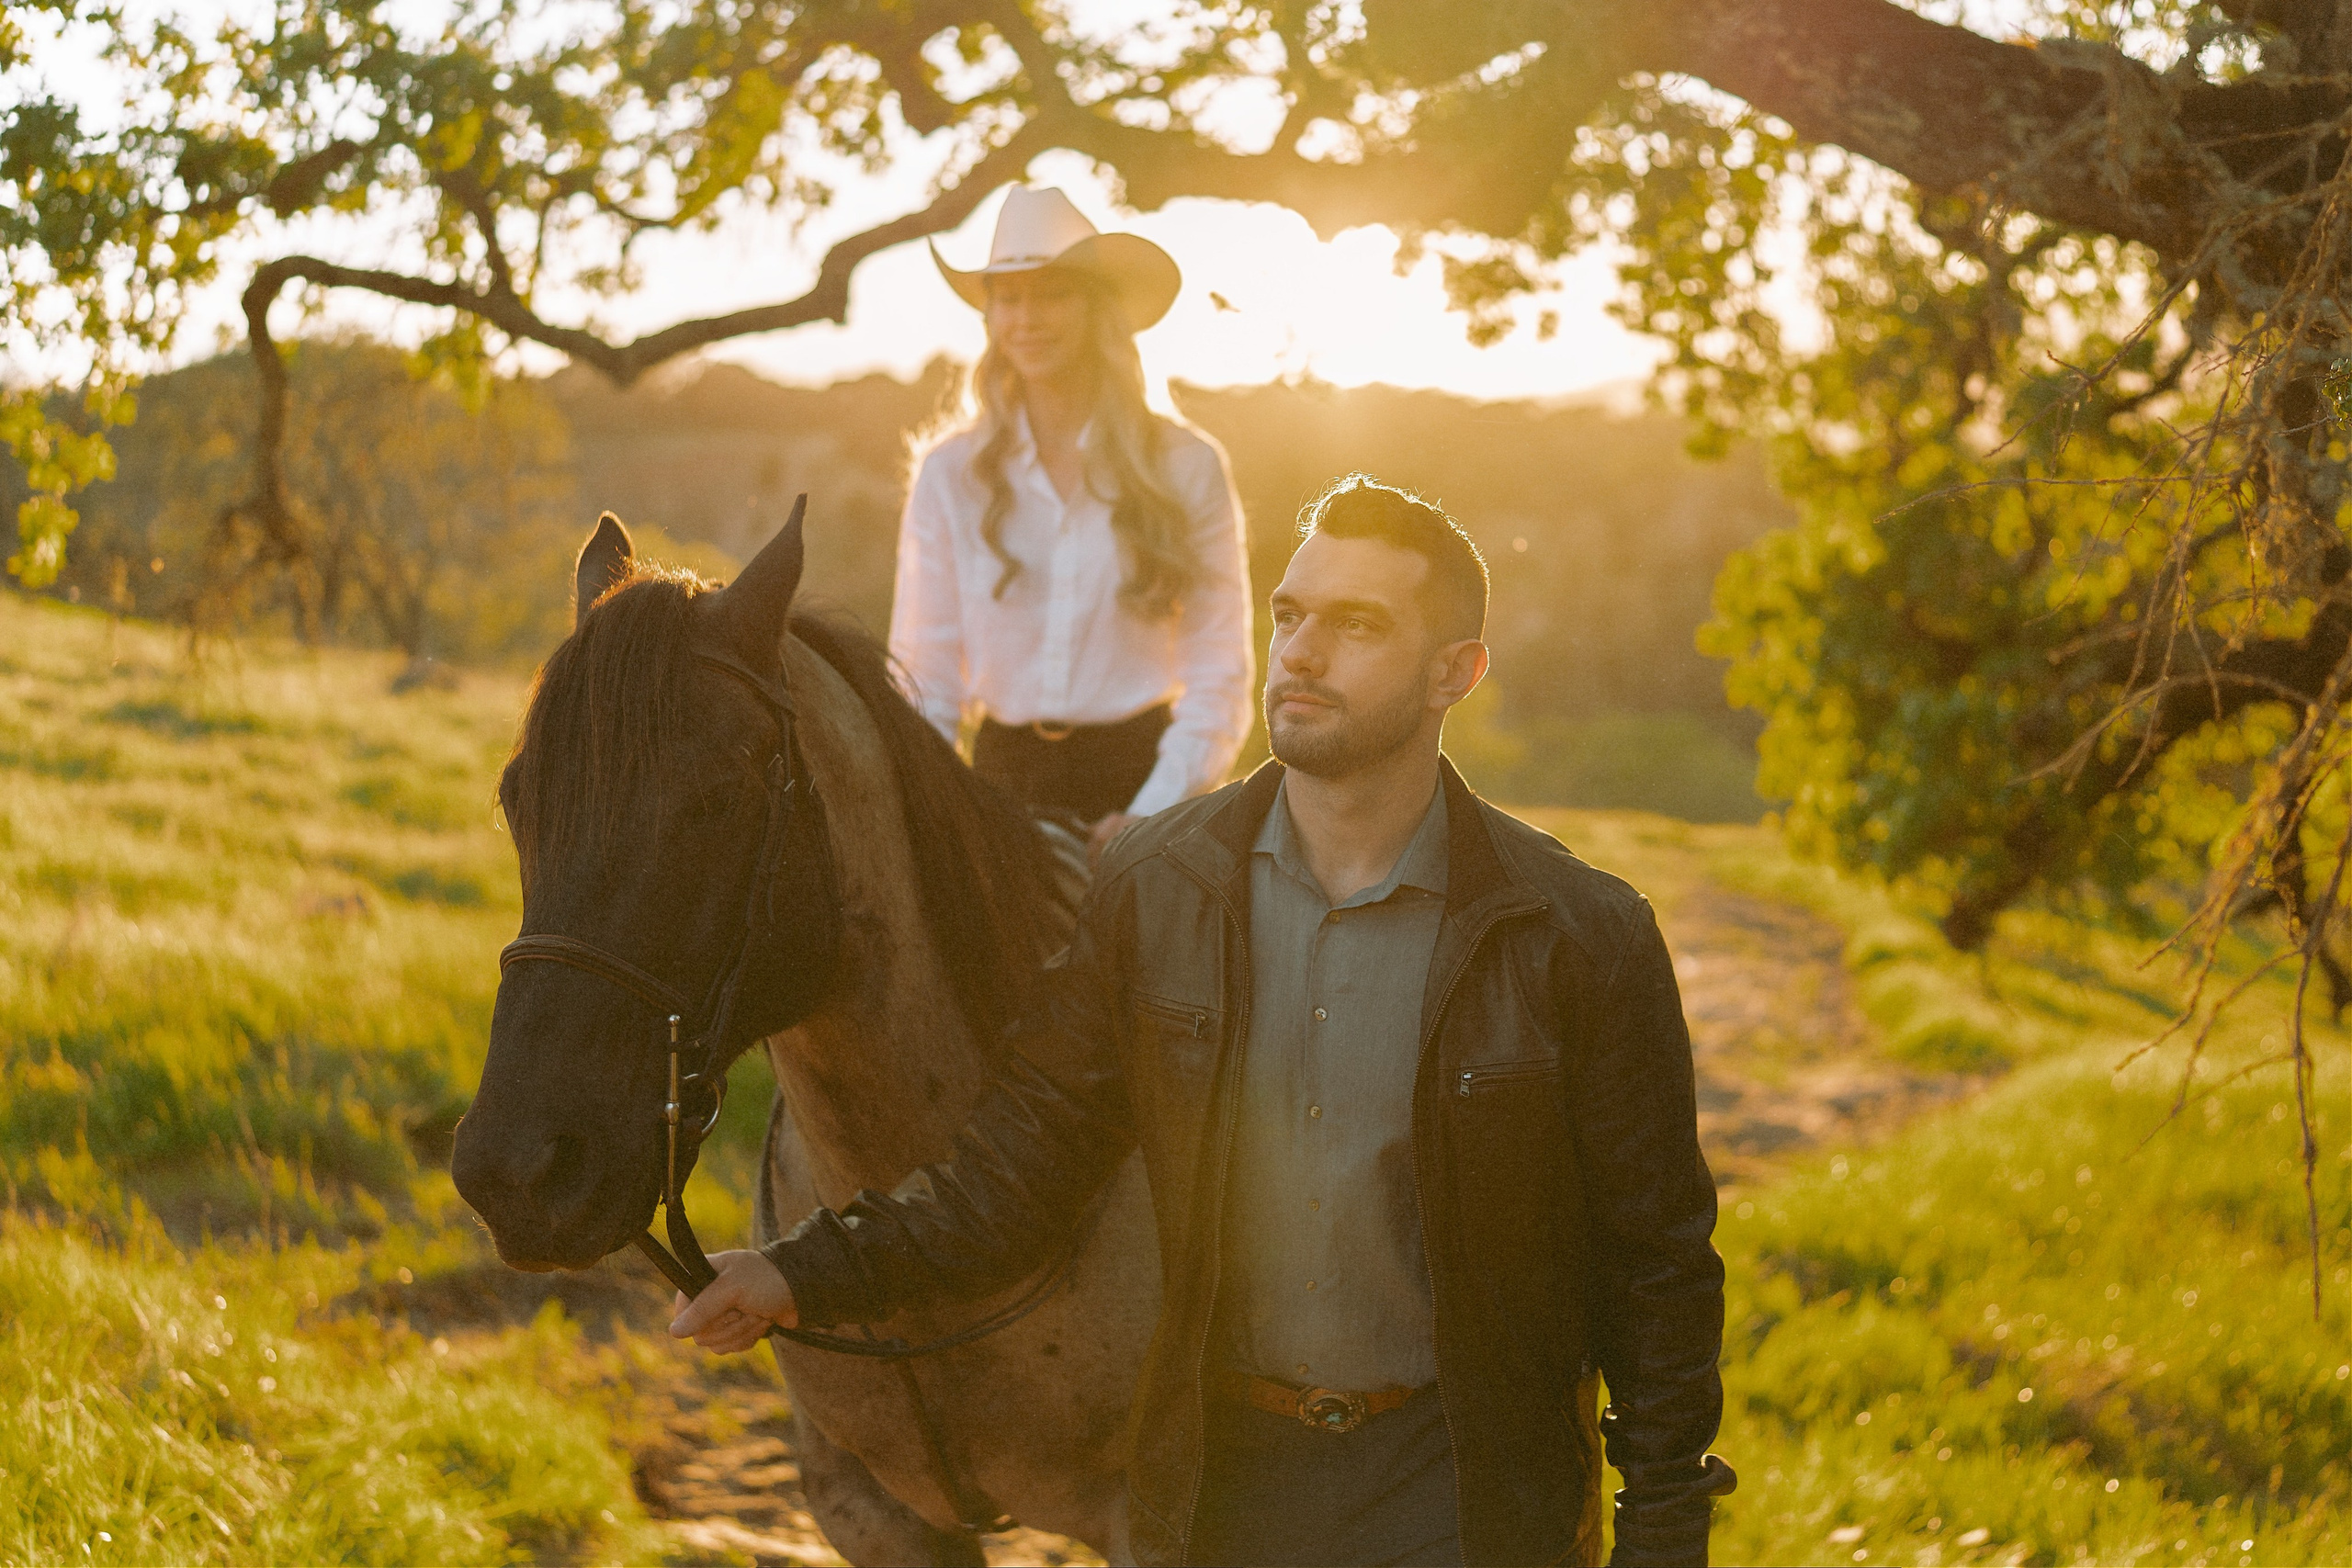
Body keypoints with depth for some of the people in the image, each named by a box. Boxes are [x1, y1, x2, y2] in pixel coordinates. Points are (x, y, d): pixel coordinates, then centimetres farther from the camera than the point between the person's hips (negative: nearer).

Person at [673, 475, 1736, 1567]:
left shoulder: (1579, 936, -10)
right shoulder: (1155, 888, -3)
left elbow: (1657, 1262, -4)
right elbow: (1021, 1167, -3)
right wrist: (809, 1274, -18)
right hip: (1218, 1477, 3)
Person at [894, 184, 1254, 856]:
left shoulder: (1188, 468, 1)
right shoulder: (951, 475, 6)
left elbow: (1219, 680, -1)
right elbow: (923, 671, 6)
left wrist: (1153, 813, -13)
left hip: (1142, 775, -1)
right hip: (1003, 779, 1)